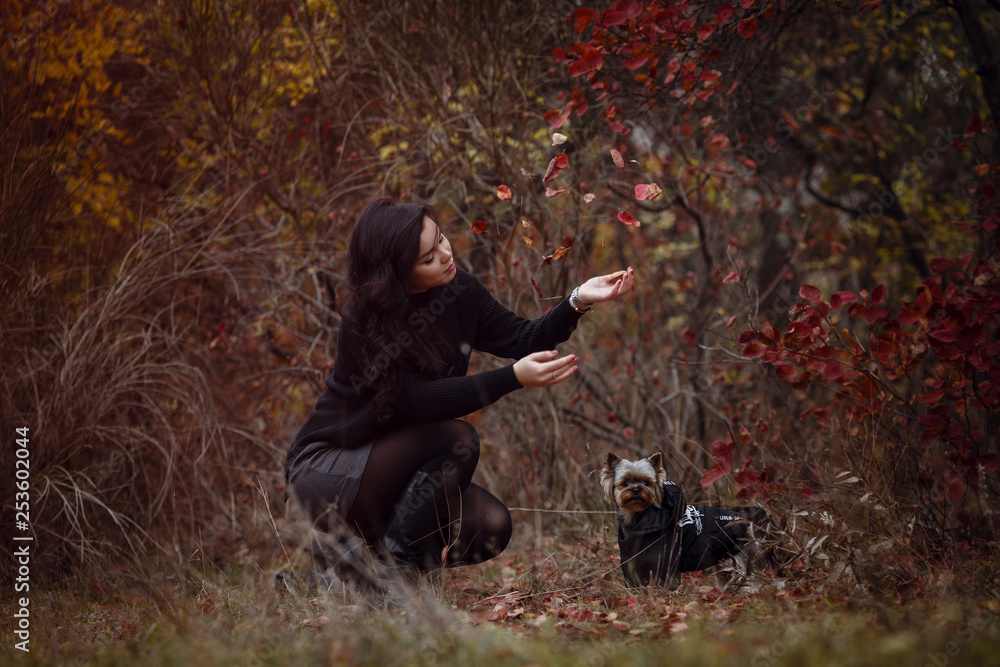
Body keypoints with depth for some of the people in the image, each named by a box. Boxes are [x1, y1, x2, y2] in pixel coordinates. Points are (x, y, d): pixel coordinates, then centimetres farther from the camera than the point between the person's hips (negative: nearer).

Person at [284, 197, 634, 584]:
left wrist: (578, 301, -18)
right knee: (456, 440, -28)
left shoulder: (458, 291, -4)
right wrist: (514, 378, -36)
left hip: (395, 459, 7)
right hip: (325, 467, -7)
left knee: (491, 527, -14)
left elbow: (522, 340, -1)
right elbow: (418, 400, -29)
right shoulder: (363, 319, -23)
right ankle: (388, 566, -14)